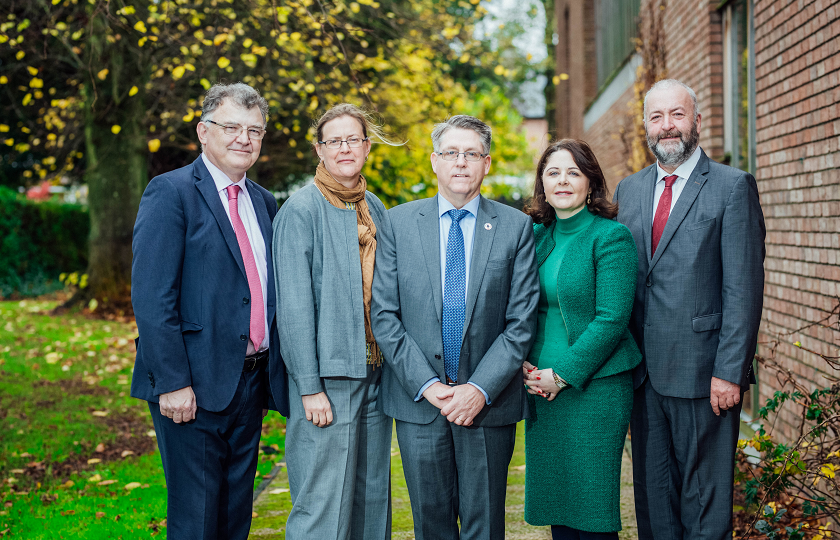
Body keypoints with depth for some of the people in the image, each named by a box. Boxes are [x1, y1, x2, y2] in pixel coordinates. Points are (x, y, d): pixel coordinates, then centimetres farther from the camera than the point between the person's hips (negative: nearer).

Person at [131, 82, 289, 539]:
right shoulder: (171, 192, -8)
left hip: (252, 381, 7)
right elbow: (151, 298, -14)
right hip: (195, 386, -7)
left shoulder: (264, 203, 14)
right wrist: (172, 383, -19)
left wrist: (274, 373, 7)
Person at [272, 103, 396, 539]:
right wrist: (310, 387, -16)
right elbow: (294, 305, -12)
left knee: (373, 497, 13)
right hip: (328, 377, -6)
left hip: (375, 372, 7)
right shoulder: (301, 209, -8)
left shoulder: (375, 209, 12)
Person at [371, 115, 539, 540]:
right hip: (418, 399, 1)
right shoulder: (398, 223, 3)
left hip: (487, 402, 0)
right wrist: (425, 384, -10)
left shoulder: (515, 226, 1)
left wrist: (481, 389, -12)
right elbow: (384, 315, -1)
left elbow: (522, 321, -3)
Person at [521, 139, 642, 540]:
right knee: (554, 501, 10)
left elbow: (612, 320, -13)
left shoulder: (610, 236, -7)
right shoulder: (535, 236, 10)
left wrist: (563, 374, -14)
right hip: (541, 389, 6)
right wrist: (523, 363, -2)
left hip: (594, 387, -5)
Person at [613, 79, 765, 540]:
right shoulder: (629, 189, 12)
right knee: (652, 493, 14)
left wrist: (729, 372, -15)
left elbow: (744, 288, -10)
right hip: (644, 372, 5)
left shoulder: (733, 187, -5)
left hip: (703, 375, -5)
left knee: (705, 502, 4)